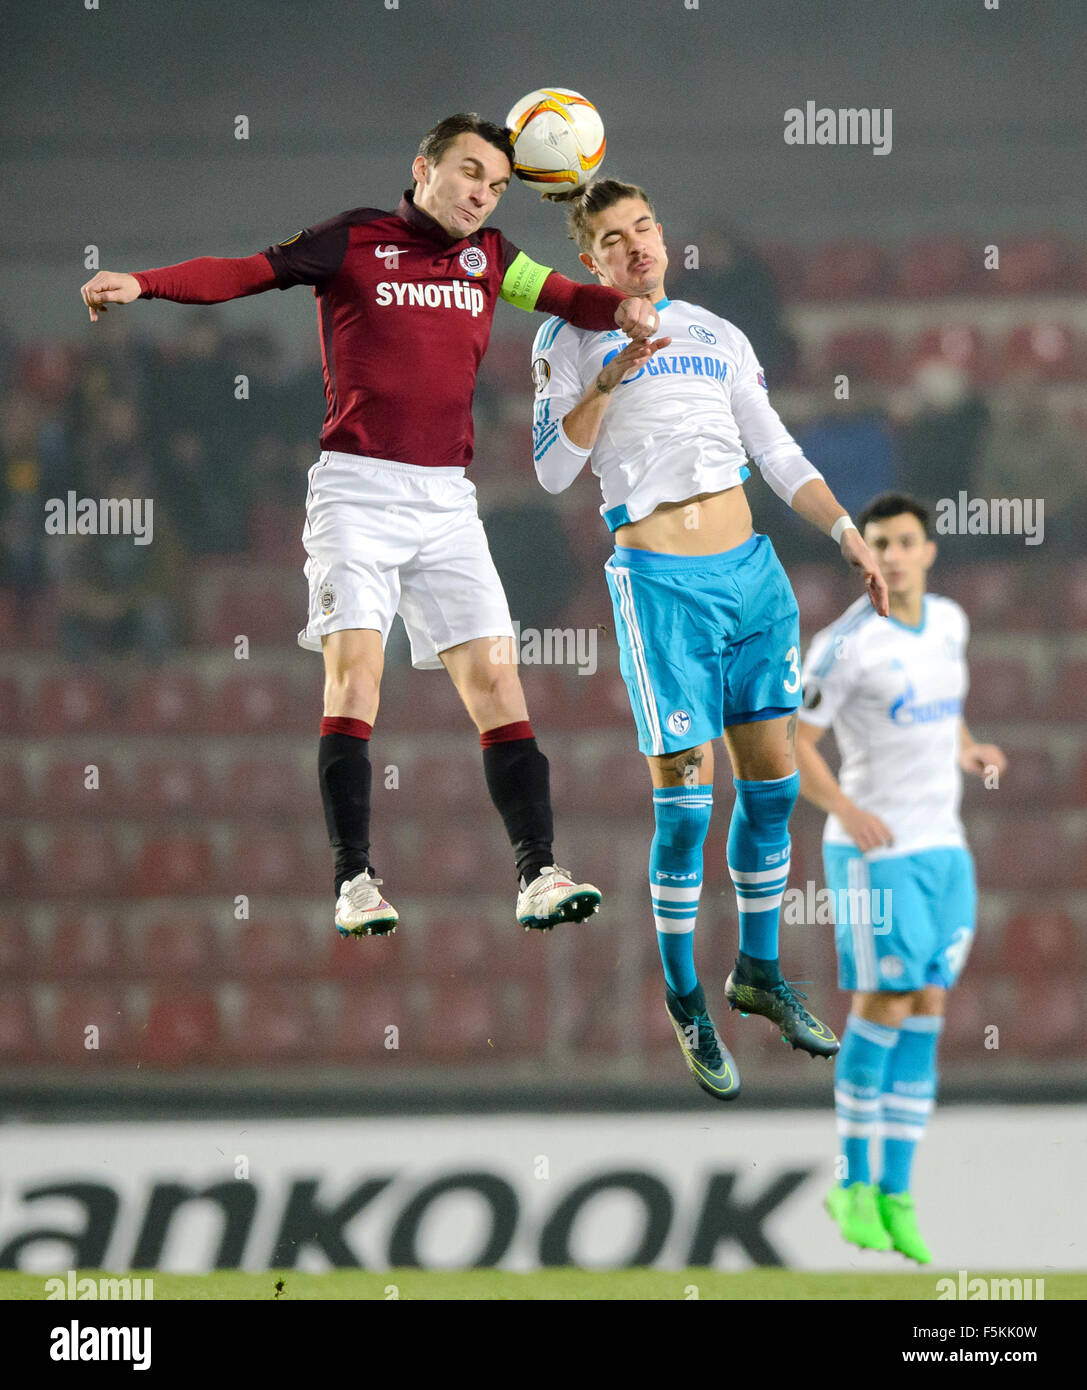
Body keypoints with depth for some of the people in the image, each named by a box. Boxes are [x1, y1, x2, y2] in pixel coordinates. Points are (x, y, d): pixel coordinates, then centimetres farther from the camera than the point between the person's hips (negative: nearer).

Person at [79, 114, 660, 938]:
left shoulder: (489, 255, 16)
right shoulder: (356, 241, 2)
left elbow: (562, 296, 16)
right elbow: (246, 273, -5)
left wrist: (623, 308, -7)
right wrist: (142, 285, -19)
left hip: (446, 498, 4)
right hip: (357, 489, -4)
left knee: (495, 677, -3)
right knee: (355, 667, -15)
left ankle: (539, 876, -5)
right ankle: (355, 881, -16)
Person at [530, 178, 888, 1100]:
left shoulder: (717, 334, 16)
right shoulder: (572, 340, 3)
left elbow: (780, 453, 17)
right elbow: (553, 470, -6)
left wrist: (849, 534, 8)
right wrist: (608, 378, -17)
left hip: (752, 569, 5)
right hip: (661, 581, -5)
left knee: (774, 781, 6)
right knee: (685, 800, -7)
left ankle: (758, 972, 22)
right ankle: (686, 1002, 6)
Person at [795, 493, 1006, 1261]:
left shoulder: (948, 621, 7)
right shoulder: (846, 643, -13)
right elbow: (792, 743, -9)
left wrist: (968, 748, 5)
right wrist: (845, 809, -24)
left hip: (944, 849, 6)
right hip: (875, 851, -6)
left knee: (926, 1015, 3)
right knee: (884, 1007, -6)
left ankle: (897, 1195, 7)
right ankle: (853, 1182, 11)